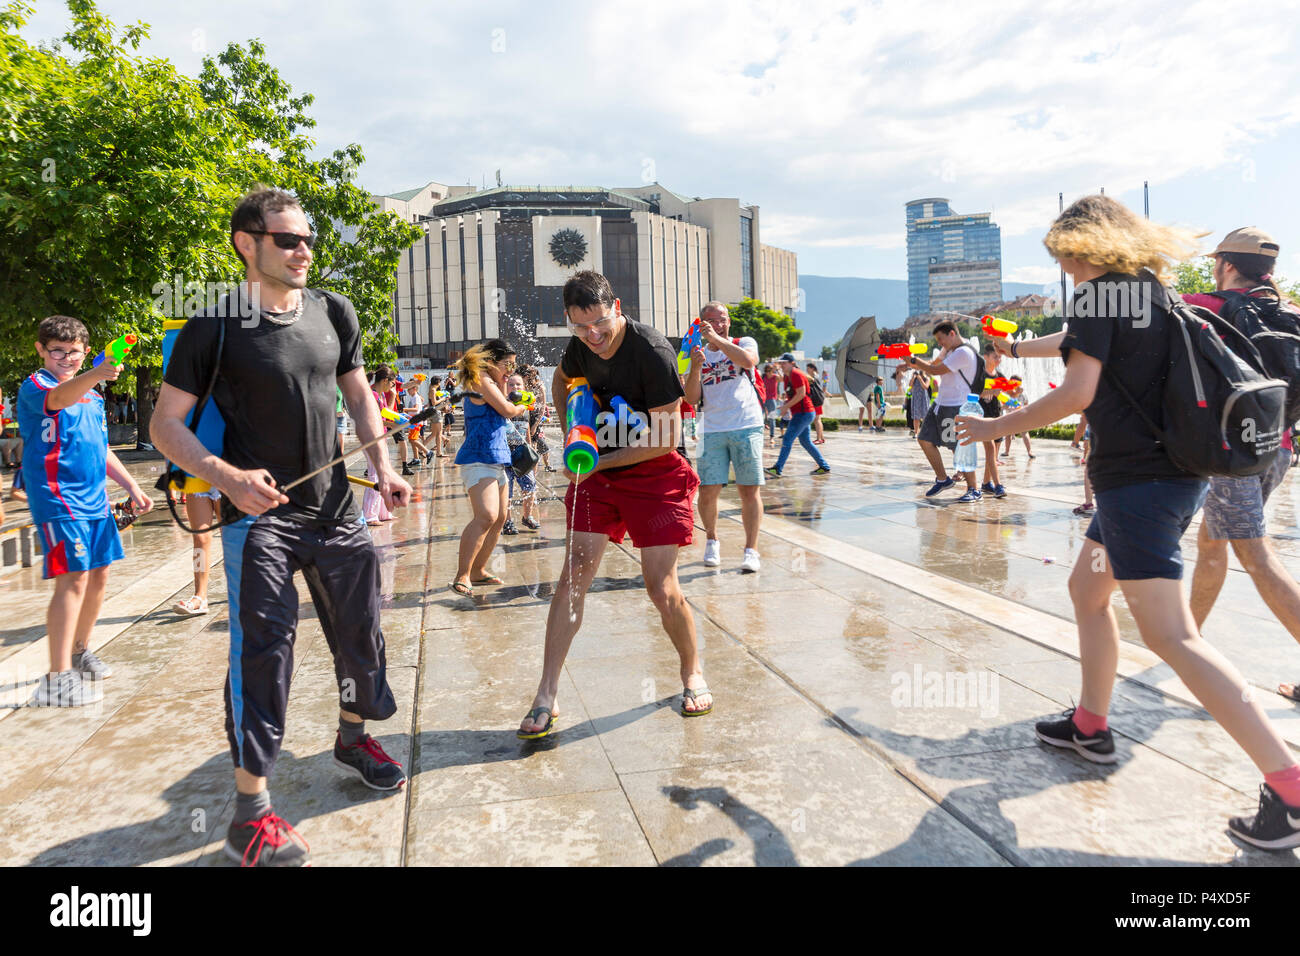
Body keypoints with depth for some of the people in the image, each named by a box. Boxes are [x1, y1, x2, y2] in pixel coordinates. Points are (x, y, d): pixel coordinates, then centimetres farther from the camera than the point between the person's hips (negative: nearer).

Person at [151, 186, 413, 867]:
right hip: (260, 512, -5)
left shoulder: (334, 313, 5)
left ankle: (354, 736, 41)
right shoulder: (214, 327, -9)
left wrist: (382, 467, 3)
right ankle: (251, 813, 5)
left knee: (362, 629, 15)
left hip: (335, 507, 6)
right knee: (262, 648, -8)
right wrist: (227, 477, -23)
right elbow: (165, 424, -7)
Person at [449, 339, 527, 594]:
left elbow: (501, 414, 20)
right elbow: (507, 410, -11)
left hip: (495, 460, 11)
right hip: (479, 458, -11)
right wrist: (521, 408, 10)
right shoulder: (481, 380, -8)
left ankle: (478, 571, 19)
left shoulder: (489, 382, 23)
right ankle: (461, 577, -22)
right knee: (486, 516, -23)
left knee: (500, 518, 11)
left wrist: (503, 385, 14)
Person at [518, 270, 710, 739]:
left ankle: (692, 673, 25)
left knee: (662, 590, -5)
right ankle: (545, 699, 6)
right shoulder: (581, 345, -3)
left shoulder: (652, 352, -23)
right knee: (572, 579, -2)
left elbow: (668, 438, -21)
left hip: (656, 477, -5)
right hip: (597, 472, 5)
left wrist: (598, 462, -18)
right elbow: (561, 380, 22)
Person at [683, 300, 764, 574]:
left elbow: (748, 360, -16)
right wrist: (695, 369, -9)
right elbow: (692, 399, 6)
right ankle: (712, 539, 21)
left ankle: (751, 549, 8)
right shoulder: (699, 355, 15)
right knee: (708, 492, -3)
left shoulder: (744, 343, 10)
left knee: (749, 490, -2)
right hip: (712, 431, 2)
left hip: (747, 428, -2)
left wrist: (717, 338, -16)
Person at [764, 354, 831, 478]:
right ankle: (824, 467, 22)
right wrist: (786, 402, 7)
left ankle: (777, 469, -19)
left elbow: (801, 393, -21)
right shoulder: (787, 376, 17)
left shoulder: (796, 375, -14)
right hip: (800, 413, 11)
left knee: (787, 439, -15)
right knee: (805, 442, 16)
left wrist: (787, 406, -17)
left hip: (804, 413, -11)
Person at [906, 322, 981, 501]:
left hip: (956, 408, -10)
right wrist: (911, 363, 0)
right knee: (925, 440, 9)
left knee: (959, 448, -8)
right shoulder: (948, 350, 15)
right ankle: (942, 479, 22)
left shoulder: (964, 353, -16)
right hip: (940, 404, 10)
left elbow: (936, 371, -18)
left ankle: (974, 490, 0)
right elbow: (933, 365, 17)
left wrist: (913, 360, -8)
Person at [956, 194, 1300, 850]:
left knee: (1170, 635, -12)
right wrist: (1016, 347, 50)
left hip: (1137, 478, -10)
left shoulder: (1098, 290, -10)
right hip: (1174, 470, 10)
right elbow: (1085, 341, 34)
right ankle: (1090, 727, 30)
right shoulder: (1149, 286, 16)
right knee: (1087, 590, 20)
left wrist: (996, 427, -9)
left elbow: (1077, 393, -20)